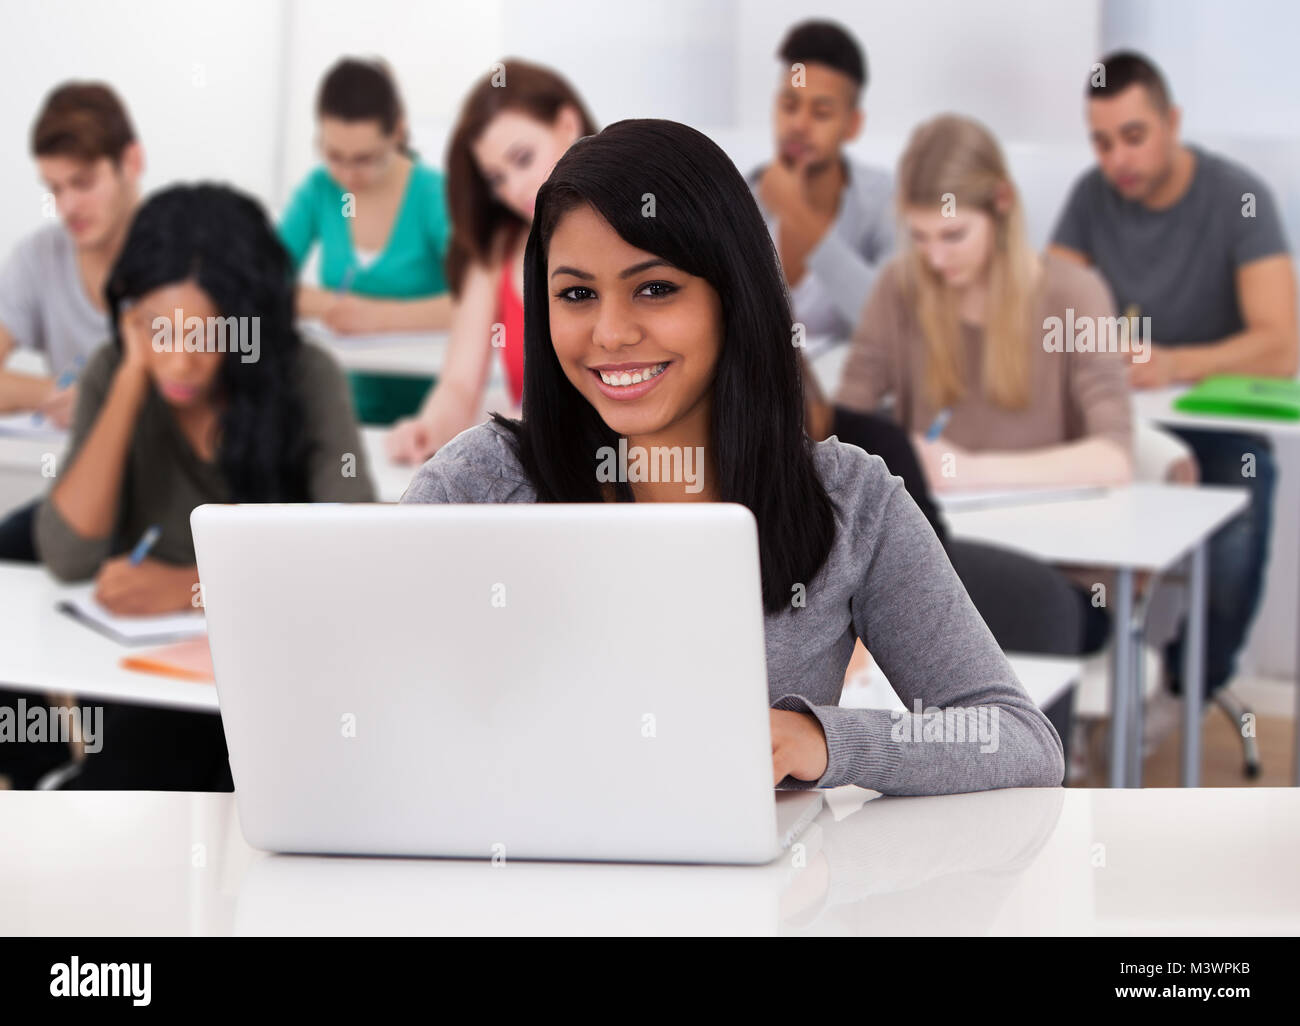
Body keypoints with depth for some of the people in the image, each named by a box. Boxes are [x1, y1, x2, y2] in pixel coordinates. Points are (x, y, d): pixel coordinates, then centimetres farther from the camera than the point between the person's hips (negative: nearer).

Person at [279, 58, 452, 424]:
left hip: (426, 407, -4)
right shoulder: (319, 191, 7)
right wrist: (316, 301, -18)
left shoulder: (435, 195, -6)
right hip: (351, 404, 4)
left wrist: (378, 316, -27)